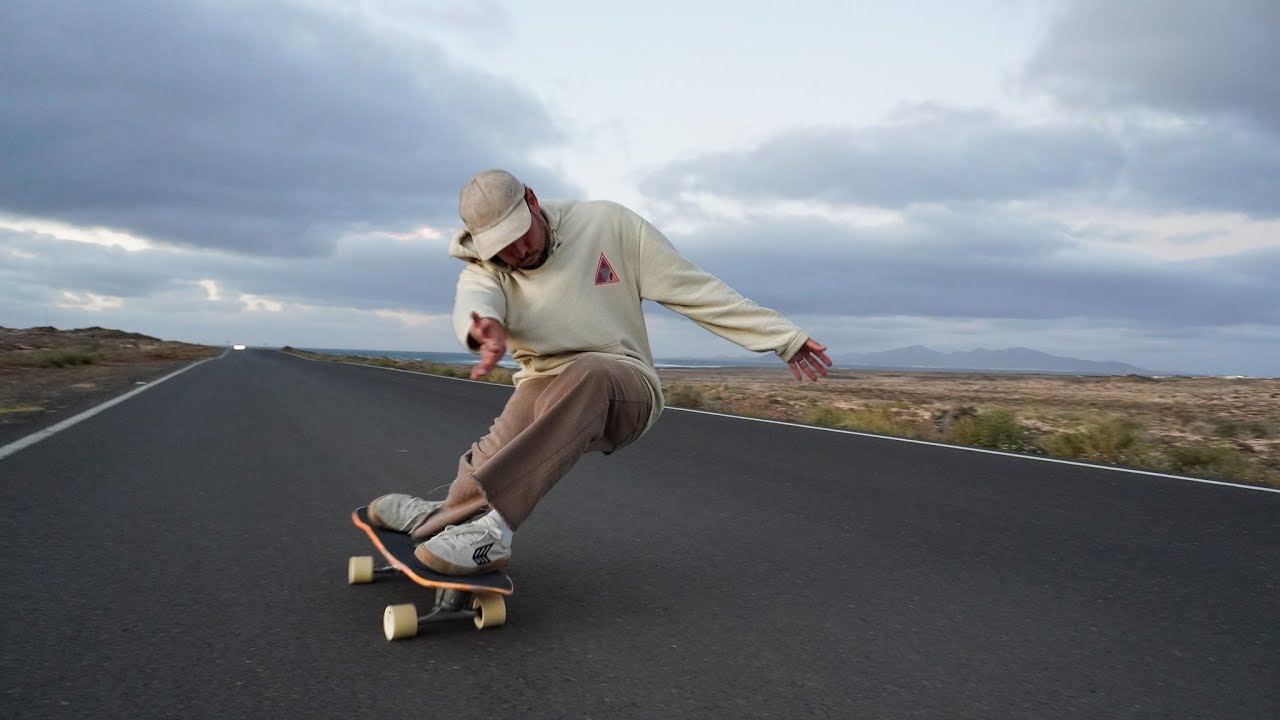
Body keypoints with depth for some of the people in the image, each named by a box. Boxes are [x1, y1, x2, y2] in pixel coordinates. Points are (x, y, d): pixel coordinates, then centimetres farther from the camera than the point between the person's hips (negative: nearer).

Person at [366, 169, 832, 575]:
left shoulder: (607, 225, -5)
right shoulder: (483, 271, -1)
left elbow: (694, 289, -3)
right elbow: (472, 303, -26)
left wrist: (785, 338, -4)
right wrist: (485, 328, -53)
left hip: (624, 389, -3)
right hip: (544, 391, 4)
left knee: (584, 376, -38)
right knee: (504, 452, -32)